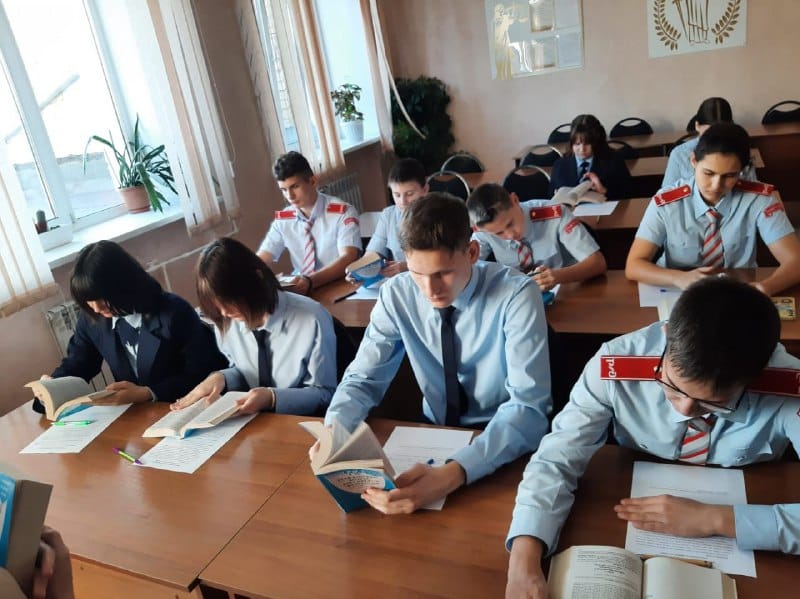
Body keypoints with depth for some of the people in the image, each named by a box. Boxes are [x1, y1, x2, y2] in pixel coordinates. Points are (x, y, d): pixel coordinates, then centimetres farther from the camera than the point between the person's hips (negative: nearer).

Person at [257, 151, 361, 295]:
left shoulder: (342, 212, -8)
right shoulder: (282, 219, 6)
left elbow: (348, 259, -20)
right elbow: (260, 260, 4)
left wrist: (310, 281, -35)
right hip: (301, 290, 4)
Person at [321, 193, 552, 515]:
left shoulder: (516, 295, -21)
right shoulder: (396, 295, -11)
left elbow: (528, 408, -27)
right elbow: (362, 379, -3)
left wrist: (452, 474, -42)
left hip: (506, 441, -3)